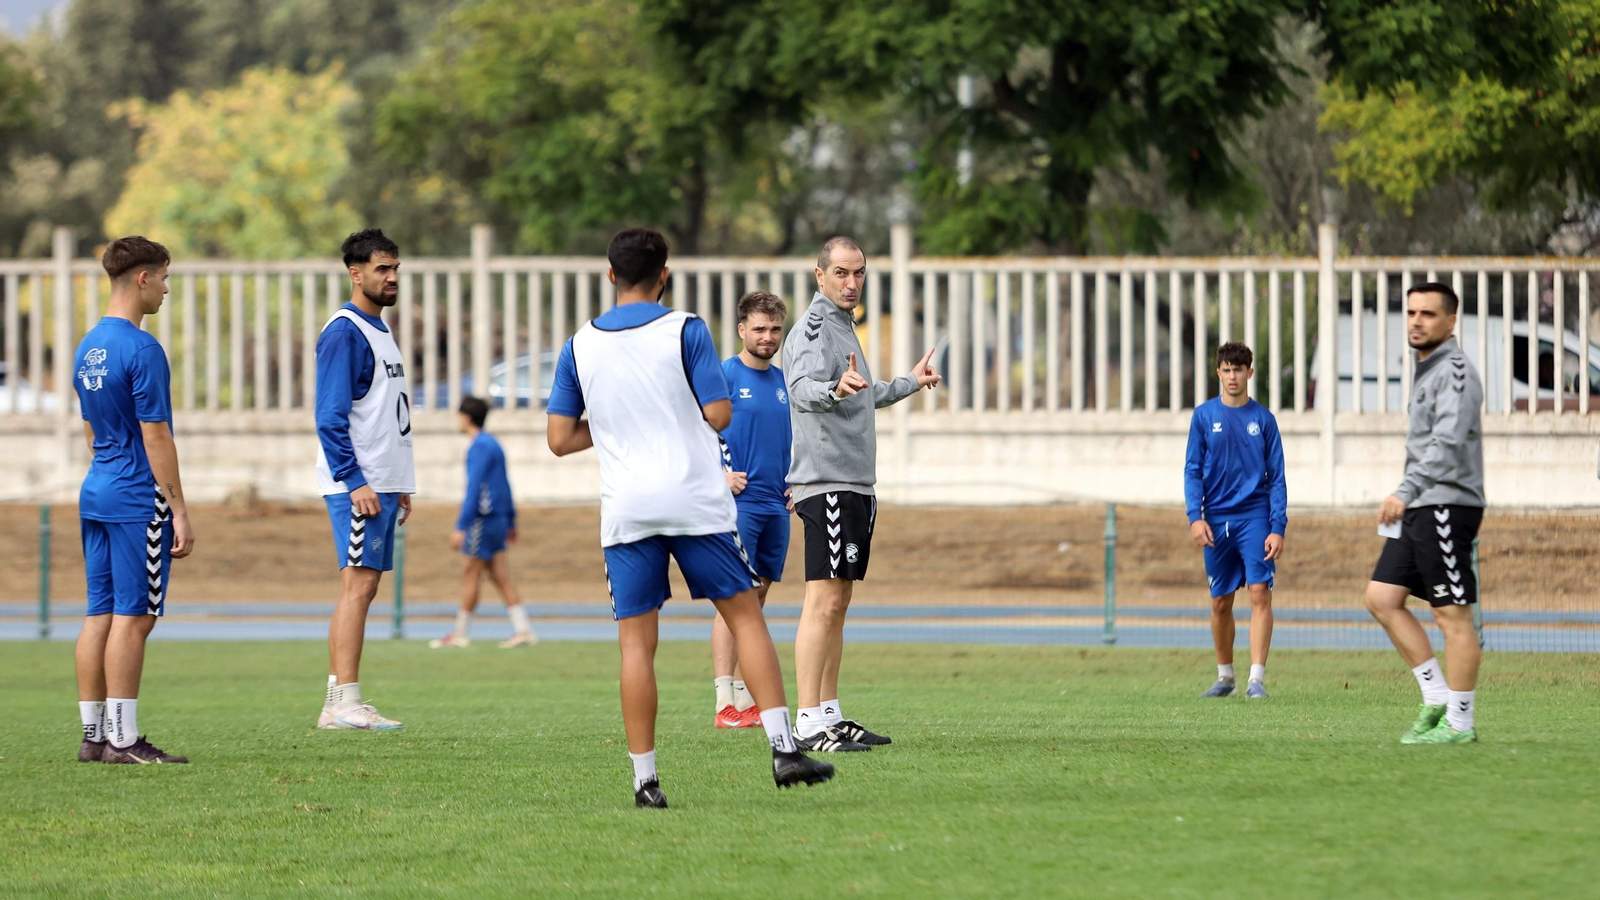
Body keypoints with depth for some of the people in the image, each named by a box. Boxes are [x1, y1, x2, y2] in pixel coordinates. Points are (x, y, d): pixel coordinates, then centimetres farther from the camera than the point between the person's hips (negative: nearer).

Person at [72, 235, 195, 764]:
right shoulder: (141, 350, -14)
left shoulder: (88, 348, 13)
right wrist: (179, 512, -12)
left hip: (97, 494, 9)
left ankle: (93, 737, 9)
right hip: (139, 500, -9)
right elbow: (156, 438, -15)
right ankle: (122, 740, -7)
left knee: (100, 614, 8)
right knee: (133, 616, -7)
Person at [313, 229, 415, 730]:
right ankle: (345, 702, -15)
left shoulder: (380, 331, 18)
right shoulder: (344, 333, -12)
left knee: (363, 586, 9)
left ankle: (338, 705, 11)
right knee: (358, 583, -13)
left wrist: (400, 485, 20)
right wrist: (354, 482, -23)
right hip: (357, 484, -10)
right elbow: (331, 417, -18)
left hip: (380, 485, 10)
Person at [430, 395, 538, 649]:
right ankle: (523, 630, 2)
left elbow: (474, 488, -19)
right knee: (500, 576, 7)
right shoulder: (493, 445, 16)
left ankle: (461, 633, 0)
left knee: (471, 575, -4)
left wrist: (460, 526, -20)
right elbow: (504, 486, 22)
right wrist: (511, 521, 27)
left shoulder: (480, 447, -13)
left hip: (483, 520, -9)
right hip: (498, 518, 9)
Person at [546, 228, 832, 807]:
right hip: (696, 501, -2)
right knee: (746, 617, 6)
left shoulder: (579, 347, 6)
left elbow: (561, 439, 7)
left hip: (626, 513, 2)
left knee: (636, 642, 3)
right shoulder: (685, 331, -3)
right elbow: (718, 415, -4)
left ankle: (645, 778, -2)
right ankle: (783, 749, -3)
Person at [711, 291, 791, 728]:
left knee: (757, 599, 9)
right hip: (737, 505, -7)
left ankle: (745, 699, 13)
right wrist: (720, 475, -14)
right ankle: (725, 704, -12)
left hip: (776, 506, 7)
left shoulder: (783, 381, 15)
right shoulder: (724, 374, -5)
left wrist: (793, 481, 14)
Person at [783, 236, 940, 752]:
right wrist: (834, 390, -50)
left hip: (855, 486, 10)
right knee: (824, 602, -14)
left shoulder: (842, 327, 21)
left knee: (838, 605, 11)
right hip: (827, 482, -10)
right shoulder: (814, 327, -10)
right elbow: (804, 390, -29)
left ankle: (830, 715, 15)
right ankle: (810, 724, -18)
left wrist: (908, 383, 50)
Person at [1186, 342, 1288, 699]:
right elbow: (1192, 470, 6)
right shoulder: (1204, 416, 6)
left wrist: (1278, 527, -5)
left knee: (1260, 593, -13)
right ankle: (1224, 676, 22)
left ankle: (1256, 678, -15)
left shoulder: (1263, 419, 4)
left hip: (1255, 517, -1)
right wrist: (1195, 516, -7)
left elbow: (1277, 478, 4)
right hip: (1217, 519, 1)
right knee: (1220, 603, 8)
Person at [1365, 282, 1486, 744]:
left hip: (1447, 506, -10)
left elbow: (1447, 443, -24)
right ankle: (1437, 697, 10)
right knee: (1381, 598, 6)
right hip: (1419, 511, 10)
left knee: (1453, 615, -6)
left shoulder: (1455, 371, -12)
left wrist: (1407, 490, -31)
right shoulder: (1425, 372, 20)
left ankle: (1459, 722, -3)